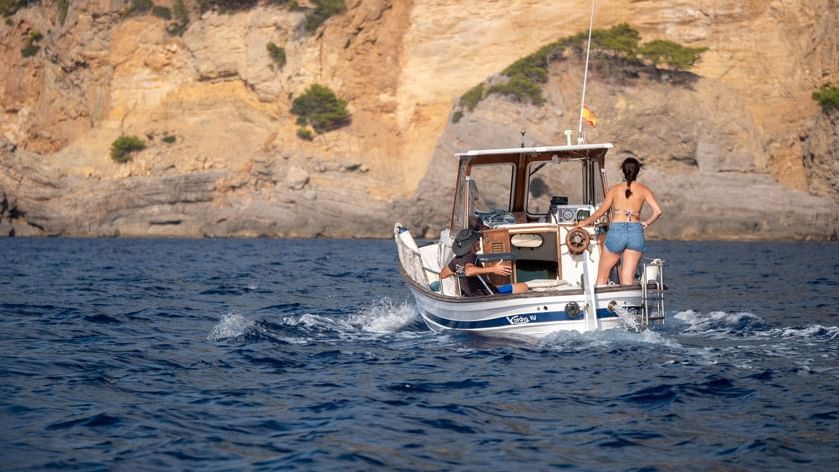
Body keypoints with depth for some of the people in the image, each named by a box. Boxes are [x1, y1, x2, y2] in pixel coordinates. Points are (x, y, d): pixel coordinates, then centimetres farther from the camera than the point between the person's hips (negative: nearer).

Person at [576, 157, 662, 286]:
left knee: (602, 276, 9)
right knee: (627, 279, 1)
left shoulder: (615, 189, 6)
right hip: (636, 232, 1)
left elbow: (601, 211, 8)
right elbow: (658, 211, -4)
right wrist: (646, 223, 13)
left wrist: (585, 222, 23)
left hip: (616, 231, -1)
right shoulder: (643, 190, 6)